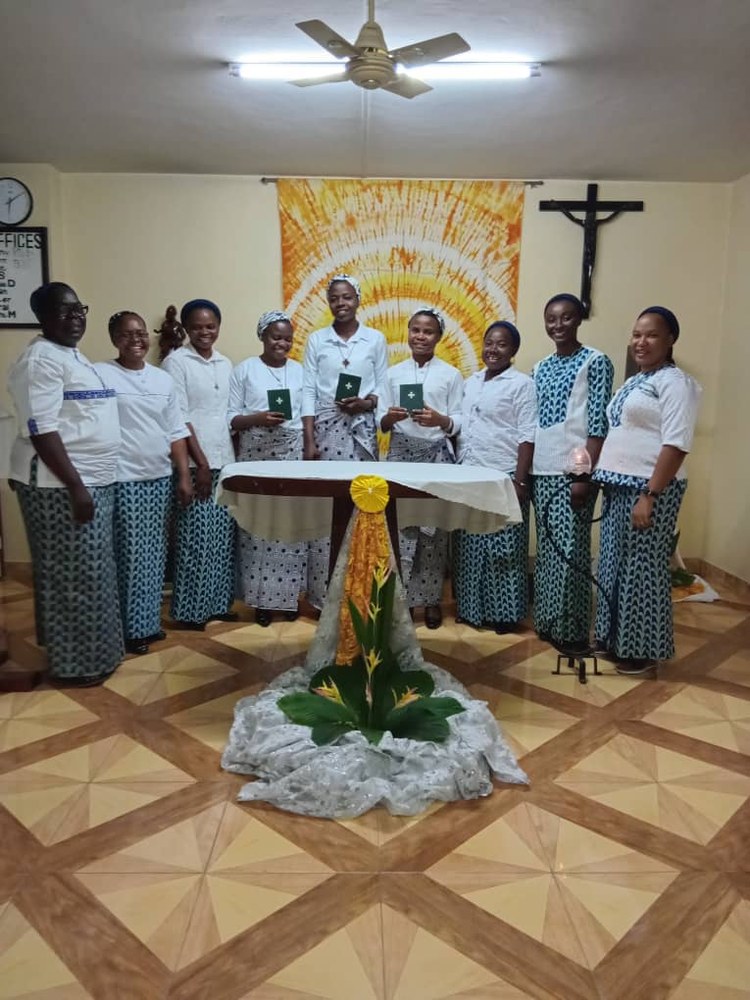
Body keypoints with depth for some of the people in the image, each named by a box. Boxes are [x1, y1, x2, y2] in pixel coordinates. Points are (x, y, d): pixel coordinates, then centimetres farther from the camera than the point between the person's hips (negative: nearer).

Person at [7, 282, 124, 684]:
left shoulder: (74, 356, 16)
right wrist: (75, 486, -23)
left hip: (92, 482, 10)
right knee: (73, 575, -1)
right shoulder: (41, 359, -14)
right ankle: (75, 662, 12)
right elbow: (40, 430, -21)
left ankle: (90, 651, 29)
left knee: (89, 573, 16)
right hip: (61, 486, -10)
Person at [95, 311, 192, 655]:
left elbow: (176, 431, 12)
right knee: (129, 555, -1)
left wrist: (184, 475, 7)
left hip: (160, 478, 5)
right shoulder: (100, 374, -5)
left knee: (154, 554, 11)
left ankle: (149, 620, 24)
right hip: (122, 480, -5)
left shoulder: (163, 379, 11)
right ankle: (130, 627, 12)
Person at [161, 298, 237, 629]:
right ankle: (190, 608, 8)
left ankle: (218, 602, 20)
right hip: (195, 463, -6)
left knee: (222, 536, 9)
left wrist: (235, 458, 10)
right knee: (195, 537, -3)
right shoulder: (176, 362, -5)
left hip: (225, 460, 6)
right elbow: (179, 417, -11)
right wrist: (201, 463, -14)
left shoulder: (225, 364, 13)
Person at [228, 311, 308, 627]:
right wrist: (259, 418, -17)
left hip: (293, 453, 3)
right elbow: (230, 417, 0)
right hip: (256, 454, -2)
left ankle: (288, 596, 12)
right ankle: (262, 599, 7)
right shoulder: (244, 370, 4)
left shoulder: (299, 371, 14)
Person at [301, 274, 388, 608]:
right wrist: (308, 440, -5)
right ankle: (324, 592, 5)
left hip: (362, 429, 0)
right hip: (326, 428, 0)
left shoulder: (375, 339, 8)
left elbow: (384, 386, 8)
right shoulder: (316, 339, 8)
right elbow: (308, 391, 3)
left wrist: (366, 402, -14)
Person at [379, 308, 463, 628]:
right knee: (400, 526, -4)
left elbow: (459, 423, 1)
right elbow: (381, 423, 7)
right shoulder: (393, 373, 11)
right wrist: (390, 417, -14)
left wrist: (440, 420, -19)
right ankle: (402, 598, 5)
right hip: (401, 455, 1)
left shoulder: (451, 375, 6)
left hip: (437, 456, -1)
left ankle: (431, 598, 12)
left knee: (434, 529, 1)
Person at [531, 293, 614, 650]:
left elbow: (598, 423, -10)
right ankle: (547, 621, 22)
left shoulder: (595, 362, -4)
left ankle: (573, 629, 7)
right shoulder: (540, 368, 14)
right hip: (542, 471, 6)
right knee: (547, 548, 11)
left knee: (570, 549, -3)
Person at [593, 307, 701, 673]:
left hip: (650, 488, -8)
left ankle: (642, 648, 14)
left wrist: (649, 496, -22)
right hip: (620, 486, 9)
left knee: (642, 566, 0)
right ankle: (615, 638, 26)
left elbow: (676, 445, -18)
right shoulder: (634, 382, 17)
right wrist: (599, 473, 13)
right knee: (614, 563, 13)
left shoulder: (675, 382, -10)